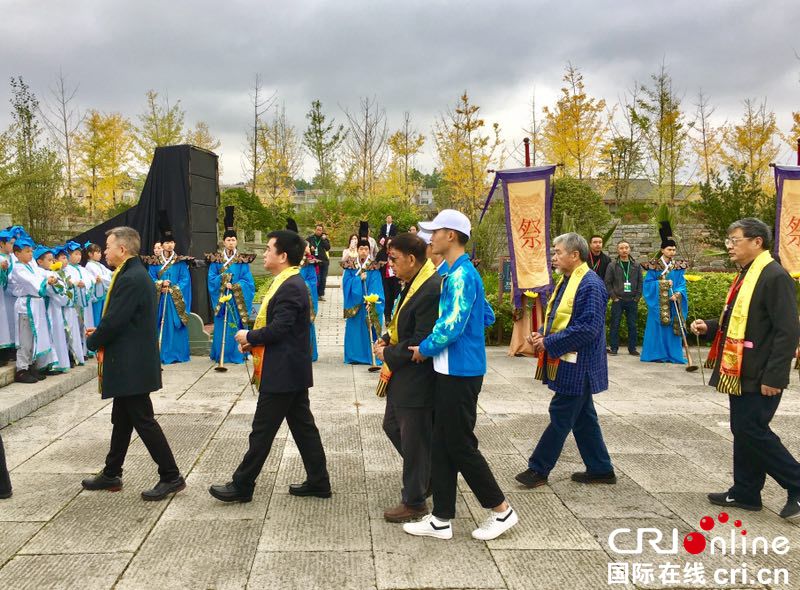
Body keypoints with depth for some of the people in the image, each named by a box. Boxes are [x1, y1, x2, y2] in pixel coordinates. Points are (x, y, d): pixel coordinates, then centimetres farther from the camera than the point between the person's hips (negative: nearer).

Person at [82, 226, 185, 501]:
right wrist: (100, 332, 8)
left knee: (143, 420, -3)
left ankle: (171, 477, 5)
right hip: (130, 363, 10)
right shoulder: (135, 274, 12)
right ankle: (111, 474, 30)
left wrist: (92, 341, -4)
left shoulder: (130, 279, -21)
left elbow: (114, 321, -22)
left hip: (131, 364, -10)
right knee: (122, 420, 18)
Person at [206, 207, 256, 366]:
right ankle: (220, 355, 10)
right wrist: (224, 282, -16)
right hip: (221, 298, 0)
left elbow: (248, 281, -3)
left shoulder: (243, 260, 2)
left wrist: (234, 286, -15)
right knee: (222, 326, 3)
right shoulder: (216, 259, 4)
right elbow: (211, 278, -1)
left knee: (236, 326, 2)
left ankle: (236, 355, 9)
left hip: (238, 299, 0)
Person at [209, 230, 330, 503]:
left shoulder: (290, 287, -20)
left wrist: (249, 336, -10)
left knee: (262, 429, 1)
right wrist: (255, 340, 3)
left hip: (282, 372, -10)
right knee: (302, 425, 14)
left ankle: (242, 485, 12)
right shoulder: (289, 283, 12)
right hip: (292, 369, 10)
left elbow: (278, 329, -26)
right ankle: (318, 481, 21)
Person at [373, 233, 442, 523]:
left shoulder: (432, 289, -25)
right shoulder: (414, 283, 6)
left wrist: (388, 355, -13)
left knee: (413, 439, 5)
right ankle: (427, 475, 39)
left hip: (418, 379, -10)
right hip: (401, 376, 10)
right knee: (392, 426, 22)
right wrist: (387, 339, 1)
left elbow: (422, 342, -26)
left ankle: (414, 502, 23)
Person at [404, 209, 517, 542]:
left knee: (460, 445, 1)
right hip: (451, 370, 10)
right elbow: (485, 317, 20)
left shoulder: (460, 275, -17)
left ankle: (501, 511, 16)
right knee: (442, 445, 12)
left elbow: (451, 326, -25)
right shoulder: (457, 273, 13)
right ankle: (441, 520, 19)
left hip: (459, 372, -10)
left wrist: (424, 348, -10)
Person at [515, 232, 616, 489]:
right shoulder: (566, 281, 12)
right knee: (583, 418, 16)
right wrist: (541, 334, 1)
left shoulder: (590, 285, -18)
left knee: (560, 415, -1)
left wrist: (549, 343, -20)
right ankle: (601, 469, 26)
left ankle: (538, 469, 8)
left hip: (577, 367, -10)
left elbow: (588, 328, -24)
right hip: (570, 365, 10)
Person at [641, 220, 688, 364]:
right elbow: (647, 283, -5)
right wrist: (663, 283, -15)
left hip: (673, 303, 3)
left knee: (672, 327, 4)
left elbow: (682, 284, 0)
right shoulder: (654, 266, -2)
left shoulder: (679, 266, 6)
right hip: (658, 303, -3)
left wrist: (677, 294, -18)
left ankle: (673, 354, 9)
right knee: (658, 327, -1)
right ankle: (656, 354, 5)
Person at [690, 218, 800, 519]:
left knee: (752, 431, -5)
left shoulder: (775, 276, -16)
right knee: (743, 430, 14)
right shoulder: (745, 276, 14)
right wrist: (709, 327, 5)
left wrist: (774, 377, -22)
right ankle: (745, 492, 24)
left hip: (759, 376, -10)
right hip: (739, 371, 10)